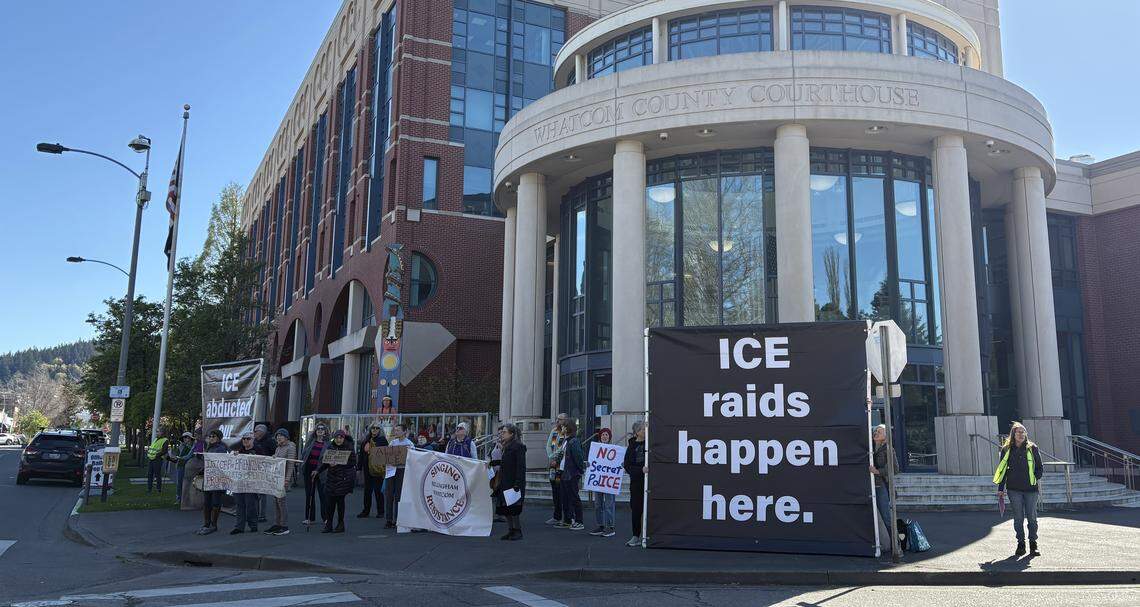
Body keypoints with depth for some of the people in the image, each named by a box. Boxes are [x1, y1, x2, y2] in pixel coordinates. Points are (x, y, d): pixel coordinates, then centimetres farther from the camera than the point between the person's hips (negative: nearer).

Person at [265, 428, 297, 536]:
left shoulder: (290, 447, -7)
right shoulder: (278, 448, 19)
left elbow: (291, 464, -14)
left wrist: (287, 478, -20)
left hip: (284, 477, -8)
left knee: (281, 500, -9)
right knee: (276, 501, 7)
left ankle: (285, 527, -4)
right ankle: (277, 525, 12)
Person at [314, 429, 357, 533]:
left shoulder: (349, 448, -3)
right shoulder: (330, 447, 10)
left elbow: (353, 462, -8)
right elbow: (326, 462, 16)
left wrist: (338, 464, -17)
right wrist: (318, 471, 2)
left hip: (344, 477, -4)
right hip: (332, 477, 4)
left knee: (340, 499, -3)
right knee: (330, 500, 1)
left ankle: (340, 524, 10)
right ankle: (329, 525, 10)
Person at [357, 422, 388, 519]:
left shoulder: (382, 440, -2)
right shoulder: (365, 441, 12)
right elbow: (361, 454, 14)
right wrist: (359, 466, 8)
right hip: (367, 468, 5)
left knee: (378, 490, -1)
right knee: (367, 490, 9)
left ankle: (380, 512, 8)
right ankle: (366, 511, 16)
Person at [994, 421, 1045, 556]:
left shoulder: (1032, 448, 4)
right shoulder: (1006, 450, 4)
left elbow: (1040, 468, 11)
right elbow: (1002, 469, 8)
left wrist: (1035, 478, -6)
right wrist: (1000, 489, 4)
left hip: (1030, 489, 0)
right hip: (1014, 489, 0)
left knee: (1032, 517, 3)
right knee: (1018, 517, 3)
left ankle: (1033, 545, 12)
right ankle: (1021, 544, 11)